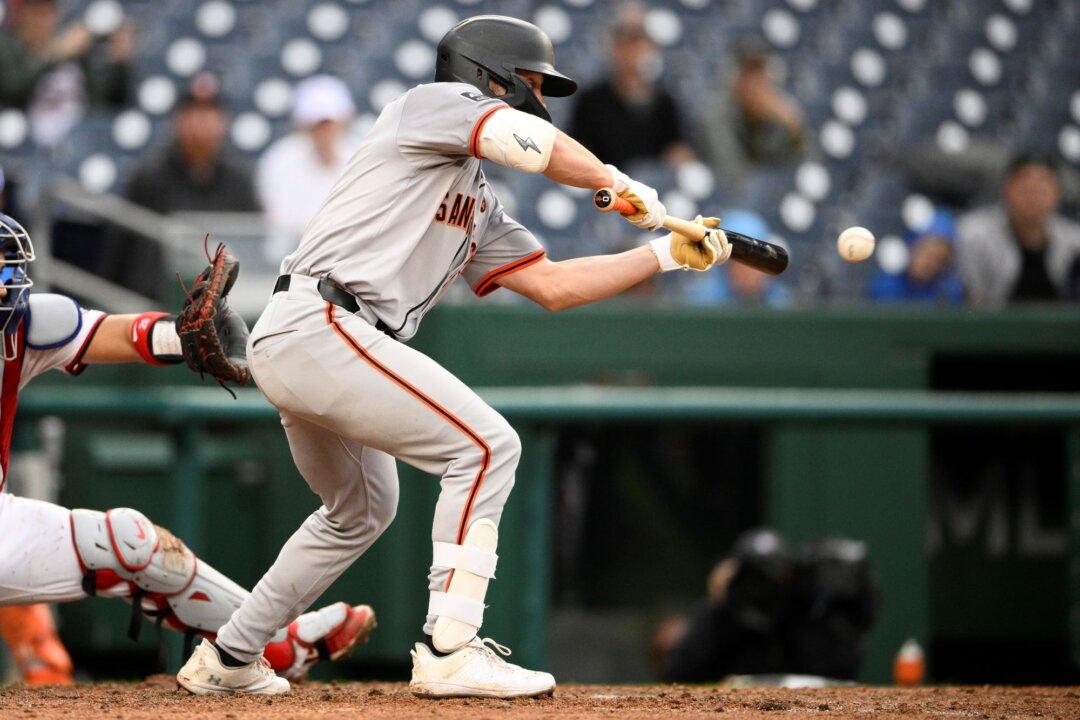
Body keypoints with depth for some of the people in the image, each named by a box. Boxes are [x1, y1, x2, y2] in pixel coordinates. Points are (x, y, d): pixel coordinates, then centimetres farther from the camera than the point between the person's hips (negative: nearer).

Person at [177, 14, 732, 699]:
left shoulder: (481, 207, 26)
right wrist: (622, 186, -1)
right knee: (485, 446, -12)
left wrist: (669, 254, 21)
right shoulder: (435, 103, 1)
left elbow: (553, 285, 25)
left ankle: (226, 659, 33)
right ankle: (449, 654, -16)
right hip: (321, 327, -10)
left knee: (361, 511, 27)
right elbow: (533, 144, -15)